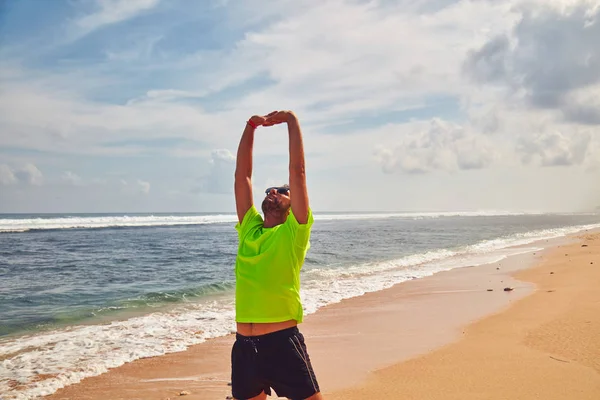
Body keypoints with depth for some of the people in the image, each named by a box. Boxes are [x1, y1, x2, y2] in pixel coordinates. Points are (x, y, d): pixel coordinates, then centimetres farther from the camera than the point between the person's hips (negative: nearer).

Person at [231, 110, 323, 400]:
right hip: (244, 343, 5)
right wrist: (250, 128, 10)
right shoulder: (248, 229, 11)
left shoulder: (294, 232, -1)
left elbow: (297, 170, -5)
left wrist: (292, 121, -1)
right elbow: (242, 175, 11)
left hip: (282, 341, -5)